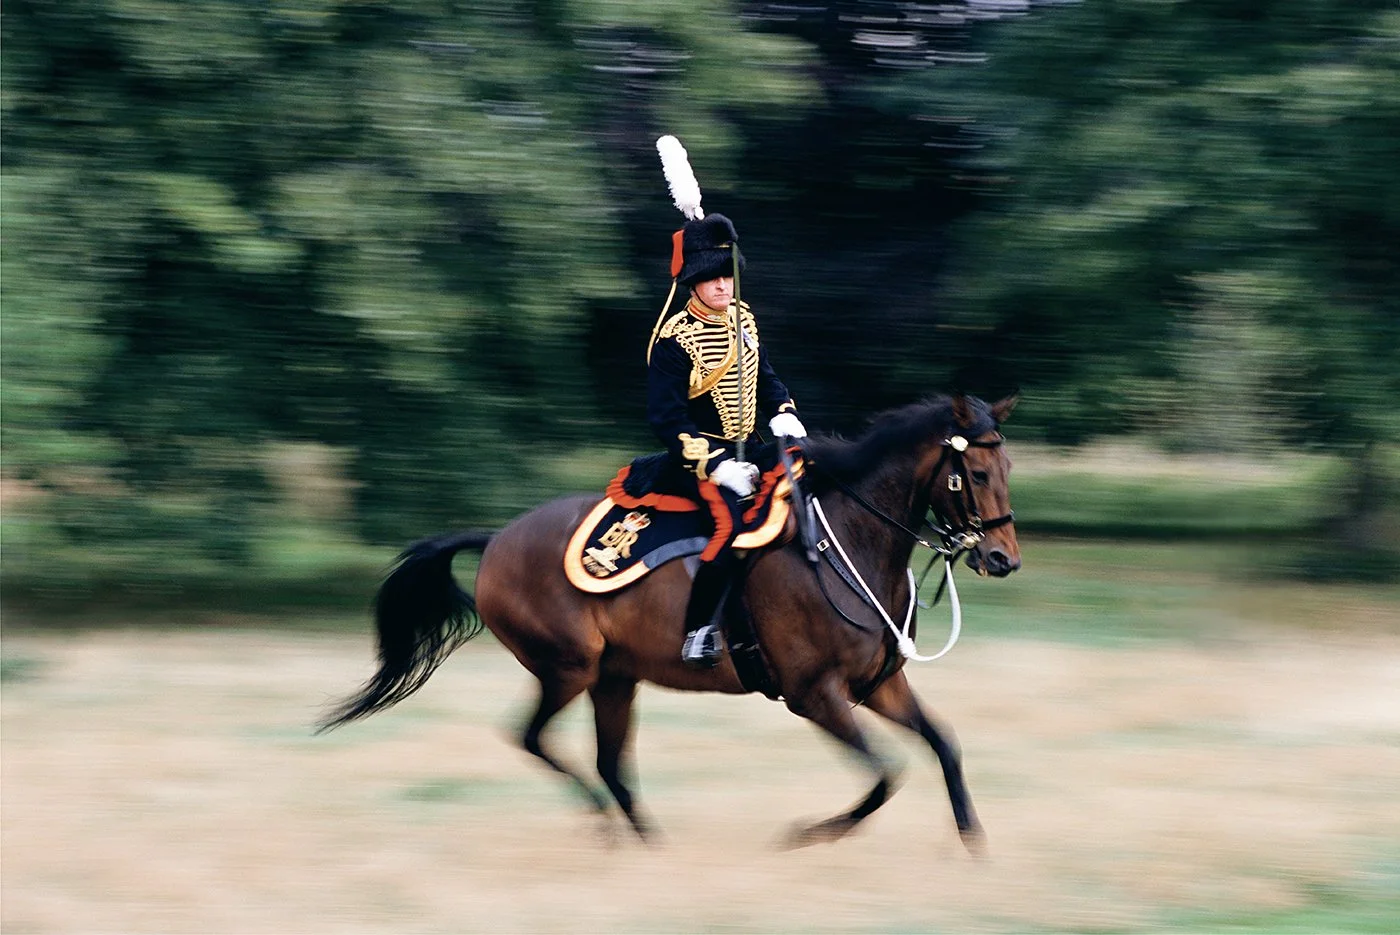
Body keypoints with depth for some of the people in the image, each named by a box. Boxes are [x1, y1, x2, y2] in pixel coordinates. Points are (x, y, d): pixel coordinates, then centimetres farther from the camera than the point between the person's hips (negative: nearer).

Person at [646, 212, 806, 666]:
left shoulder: (742, 318, 8)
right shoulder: (674, 338, -14)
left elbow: (764, 377, 20)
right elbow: (666, 417, -17)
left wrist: (784, 416, -2)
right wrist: (716, 466, -25)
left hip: (747, 448, 8)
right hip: (702, 453, -8)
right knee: (732, 520, -30)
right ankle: (698, 629, -21)